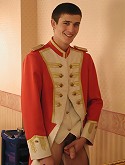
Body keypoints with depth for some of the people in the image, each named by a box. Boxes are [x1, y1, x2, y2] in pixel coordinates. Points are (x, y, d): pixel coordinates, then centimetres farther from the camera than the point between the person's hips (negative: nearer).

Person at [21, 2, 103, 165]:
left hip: (78, 140, 4)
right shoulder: (35, 59, -11)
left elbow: (96, 100, 6)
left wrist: (84, 138, -3)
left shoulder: (85, 58, 3)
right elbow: (30, 107, -13)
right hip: (48, 140, -4)